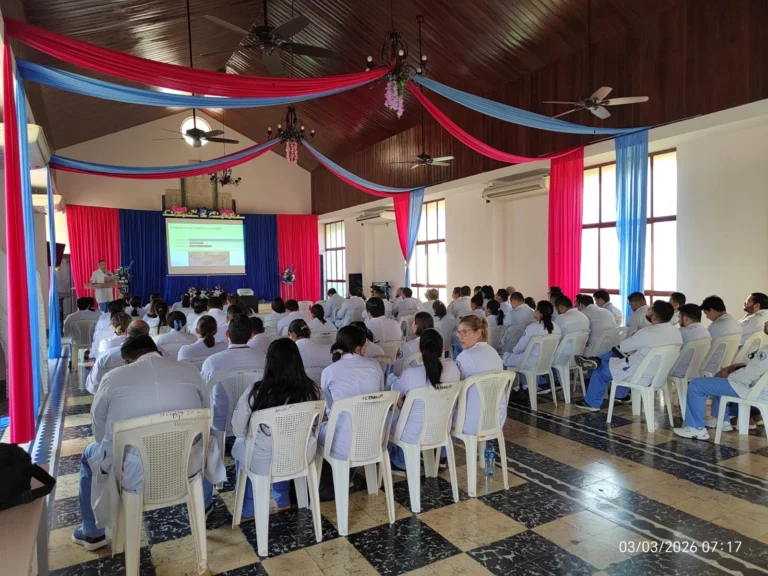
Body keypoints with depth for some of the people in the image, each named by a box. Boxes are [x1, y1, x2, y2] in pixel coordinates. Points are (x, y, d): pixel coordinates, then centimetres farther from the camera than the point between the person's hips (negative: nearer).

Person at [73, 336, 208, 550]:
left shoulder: (113, 378, -5)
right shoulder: (191, 372, -1)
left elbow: (101, 435, 6)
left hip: (135, 477, -1)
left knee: (90, 454, 30)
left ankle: (92, 534, 45)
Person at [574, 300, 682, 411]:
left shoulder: (647, 333, -29)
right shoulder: (676, 331, -5)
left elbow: (622, 347, -13)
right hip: (657, 374, 8)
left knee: (601, 370, 13)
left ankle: (592, 403, 28)